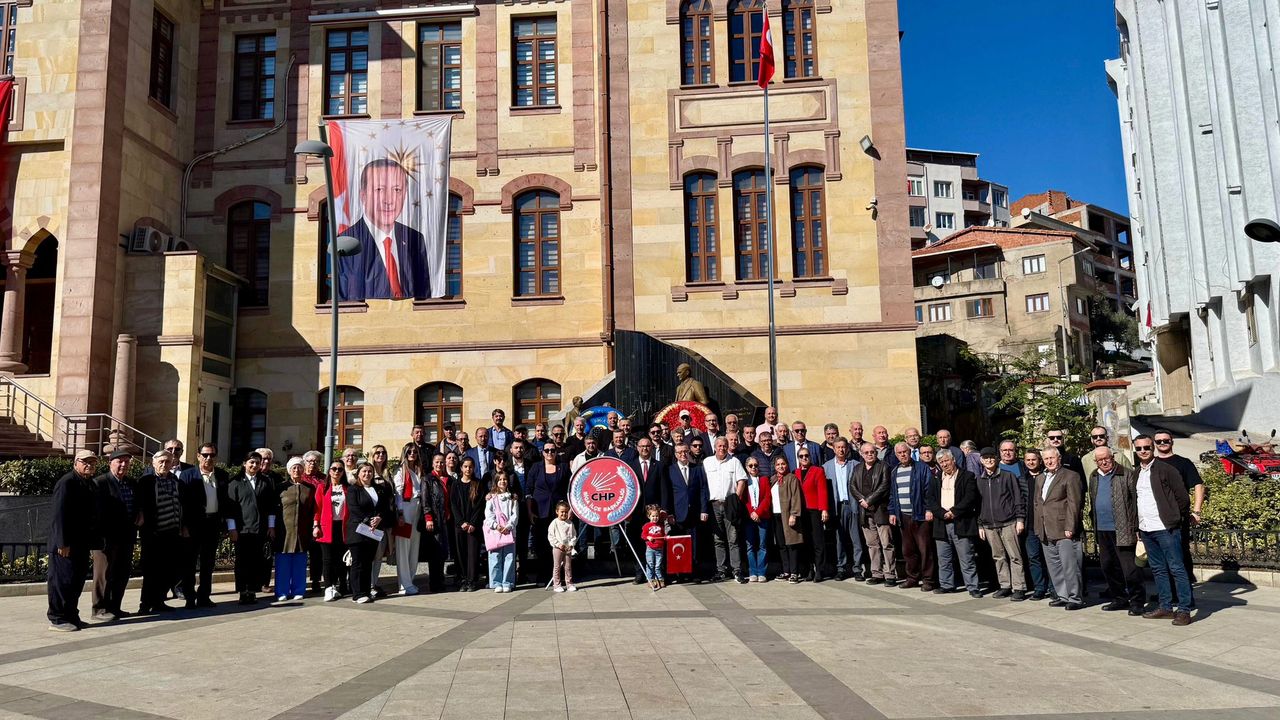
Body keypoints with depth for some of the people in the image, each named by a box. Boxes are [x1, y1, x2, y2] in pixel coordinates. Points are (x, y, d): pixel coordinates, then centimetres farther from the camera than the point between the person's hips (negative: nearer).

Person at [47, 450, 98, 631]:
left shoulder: (88, 484, 13)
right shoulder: (67, 482, -13)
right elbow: (58, 514, -19)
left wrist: (89, 540, 13)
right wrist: (63, 543, -21)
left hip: (81, 543, 9)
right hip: (66, 544, -9)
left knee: (77, 580, 13)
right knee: (62, 580, -2)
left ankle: (71, 616, 22)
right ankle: (57, 619, 7)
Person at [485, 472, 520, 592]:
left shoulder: (513, 498, 10)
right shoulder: (491, 498, 8)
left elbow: (515, 515, 3)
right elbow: (488, 515, 0)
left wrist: (508, 526, -11)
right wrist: (496, 526, -13)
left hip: (509, 531, 1)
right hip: (495, 531, -1)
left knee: (509, 557, -1)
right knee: (495, 558, -2)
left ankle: (507, 583, 4)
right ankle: (497, 583, 3)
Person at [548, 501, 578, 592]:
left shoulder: (570, 523, 5)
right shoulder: (554, 523, -5)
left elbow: (574, 535, 8)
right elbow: (550, 536, -7)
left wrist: (571, 544, -7)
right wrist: (558, 544, -14)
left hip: (568, 548, 3)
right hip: (557, 548, -3)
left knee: (568, 567, 8)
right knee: (557, 567, 3)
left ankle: (569, 584, 16)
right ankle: (557, 585, 10)